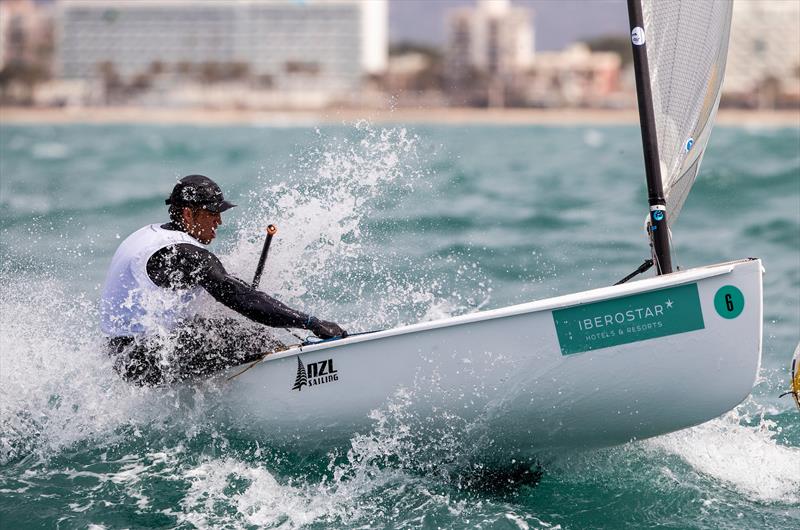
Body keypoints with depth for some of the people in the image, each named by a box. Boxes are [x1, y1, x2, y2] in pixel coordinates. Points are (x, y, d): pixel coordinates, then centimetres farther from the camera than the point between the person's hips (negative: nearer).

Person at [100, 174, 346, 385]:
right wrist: (312, 323, -28)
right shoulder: (185, 254, -19)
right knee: (252, 337, -15)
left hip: (121, 352, 10)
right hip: (147, 362, -10)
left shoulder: (150, 234, 12)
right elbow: (239, 297, -25)